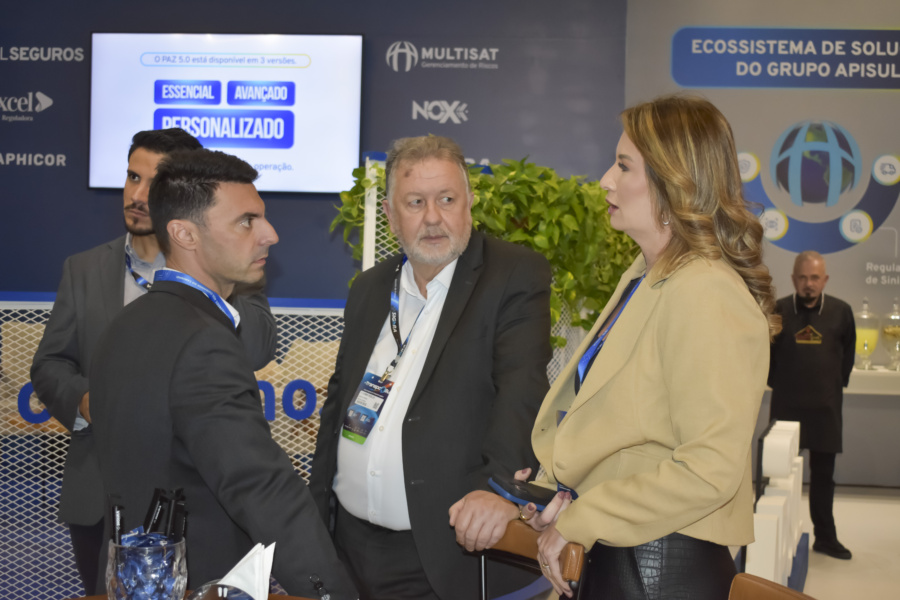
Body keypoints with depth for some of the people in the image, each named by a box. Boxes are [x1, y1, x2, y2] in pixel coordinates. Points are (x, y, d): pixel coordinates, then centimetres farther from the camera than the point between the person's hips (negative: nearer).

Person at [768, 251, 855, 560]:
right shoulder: (779, 309, -5)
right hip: (786, 404, -1)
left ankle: (825, 537, 20)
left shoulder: (841, 311, -1)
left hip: (825, 406, 1)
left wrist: (838, 383, 8)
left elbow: (848, 352, 11)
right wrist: (776, 381, 4)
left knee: (823, 474, 10)